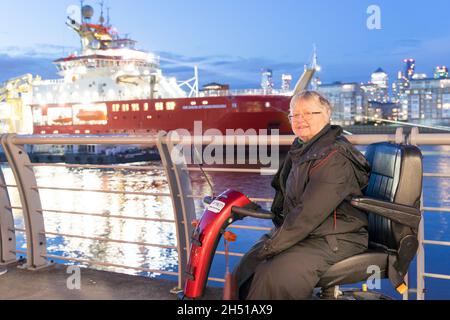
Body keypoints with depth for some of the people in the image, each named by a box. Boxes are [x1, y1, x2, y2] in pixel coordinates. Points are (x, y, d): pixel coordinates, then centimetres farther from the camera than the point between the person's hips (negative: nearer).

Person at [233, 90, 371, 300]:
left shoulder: (334, 156, -18)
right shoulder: (301, 148, 13)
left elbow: (309, 214, -24)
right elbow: (281, 188, 23)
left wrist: (271, 245, -20)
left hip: (334, 240, -9)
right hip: (299, 232, 9)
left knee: (273, 277, -27)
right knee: (245, 272, -1)